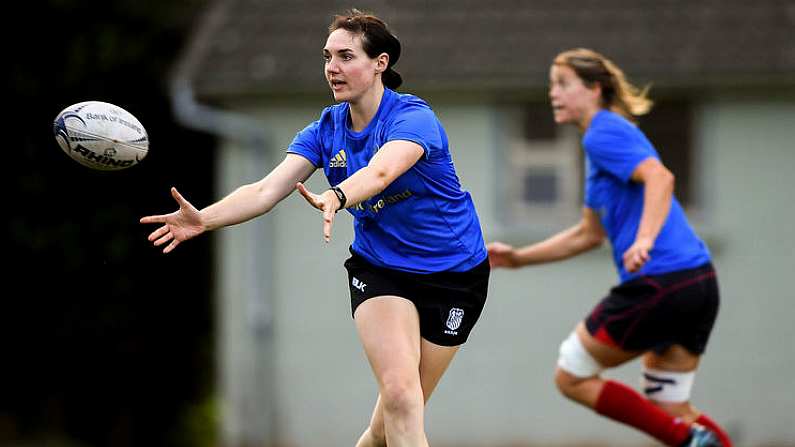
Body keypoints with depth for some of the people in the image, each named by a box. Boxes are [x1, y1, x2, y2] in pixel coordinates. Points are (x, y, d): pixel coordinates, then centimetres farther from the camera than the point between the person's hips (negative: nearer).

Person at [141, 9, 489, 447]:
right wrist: (203, 219, -32)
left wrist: (335, 197, -63)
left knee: (400, 411, -1)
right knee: (398, 396, -18)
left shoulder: (412, 117, -21)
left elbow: (380, 172, -42)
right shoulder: (325, 129, -4)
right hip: (378, 268, 3)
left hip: (453, 274, -3)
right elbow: (268, 189, -15)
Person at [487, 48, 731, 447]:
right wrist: (518, 258, 30)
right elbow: (590, 234, 31)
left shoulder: (604, 133, -7)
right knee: (670, 410, 15)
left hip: (658, 280, -10)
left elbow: (660, 177, -24)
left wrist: (644, 241, -37)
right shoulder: (597, 145, 23)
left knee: (572, 378, 3)